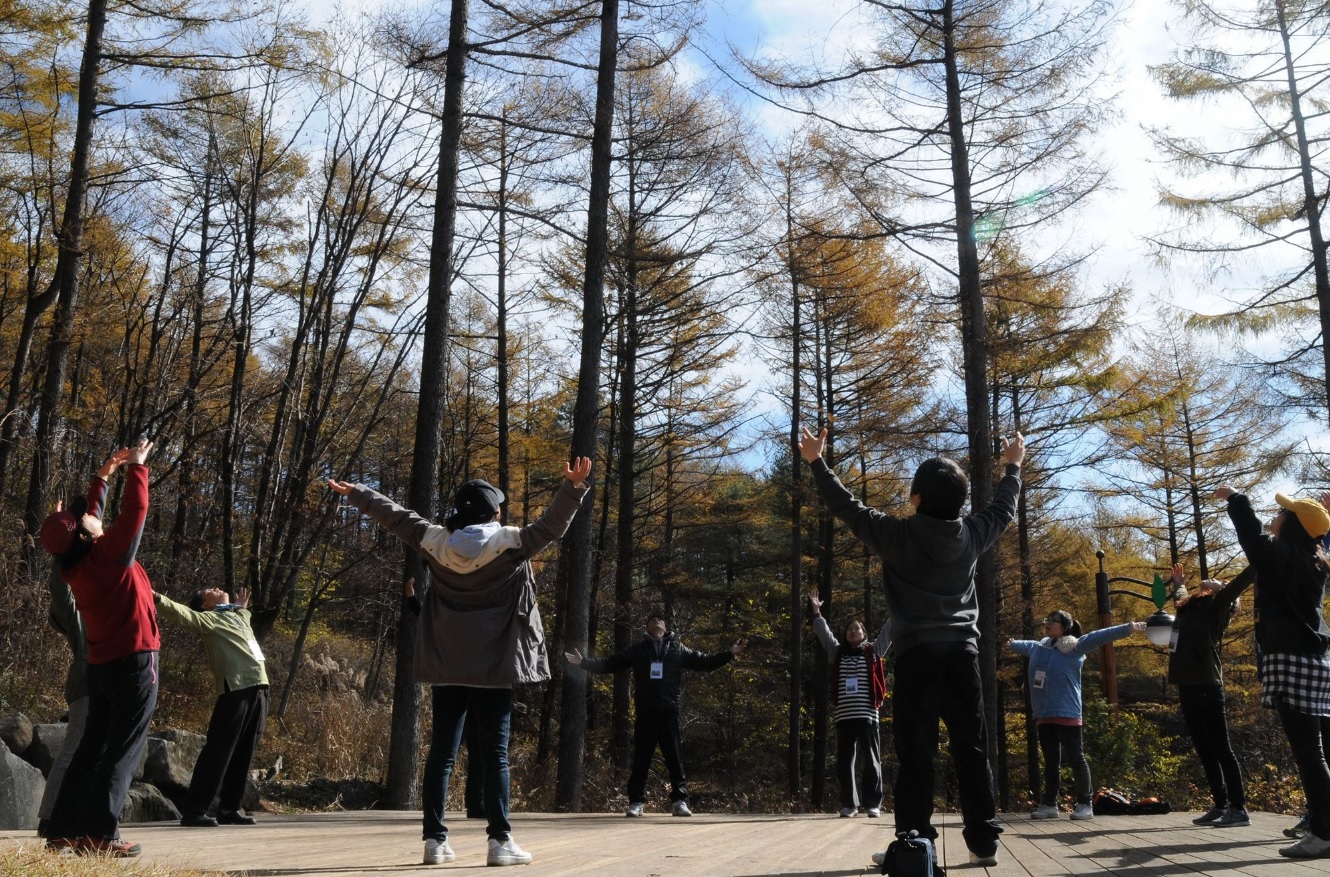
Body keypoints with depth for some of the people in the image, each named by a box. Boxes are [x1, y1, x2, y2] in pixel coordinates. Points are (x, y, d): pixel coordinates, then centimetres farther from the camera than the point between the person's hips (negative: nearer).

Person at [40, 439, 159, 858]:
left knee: (93, 746, 13)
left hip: (102, 664, 8)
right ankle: (101, 834, -9)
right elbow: (135, 509, -15)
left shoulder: (76, 562, 6)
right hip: (133, 661, -8)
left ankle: (64, 828, 15)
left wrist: (104, 475, 24)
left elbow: (86, 515, 21)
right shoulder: (108, 554, -14)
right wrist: (137, 466, -3)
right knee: (123, 750, -6)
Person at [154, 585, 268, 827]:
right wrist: (157, 599, -28)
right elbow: (182, 614, -15)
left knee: (242, 754, 9)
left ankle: (229, 808, 16)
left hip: (258, 688, 7)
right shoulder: (208, 618, 4)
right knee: (218, 751, -8)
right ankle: (194, 810, -5)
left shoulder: (239, 617, 27)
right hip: (235, 689, -7)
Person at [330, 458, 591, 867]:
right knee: (494, 753, 0)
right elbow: (552, 526, -14)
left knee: (442, 751, 9)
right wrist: (574, 487, -18)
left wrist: (354, 493, 26)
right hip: (493, 665, -4)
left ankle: (434, 839, 11)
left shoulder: (436, 541, 2)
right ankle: (500, 840, -2)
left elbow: (395, 517, 14)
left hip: (446, 666, 4)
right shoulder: (509, 542, -9)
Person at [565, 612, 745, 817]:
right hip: (645, 712, 0)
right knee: (641, 758, 3)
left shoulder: (678, 649, 12)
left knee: (675, 757, 2)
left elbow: (703, 661, 11)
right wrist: (584, 662, 1)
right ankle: (636, 802, 9)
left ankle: (679, 801, 7)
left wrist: (729, 654, 2)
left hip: (669, 711, 0)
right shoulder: (638, 649, 10)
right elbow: (610, 664, 10)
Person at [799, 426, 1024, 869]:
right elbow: (1003, 509, 24)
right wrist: (1013, 467, 41)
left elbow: (847, 507, 3)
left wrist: (817, 462, 14)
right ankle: (984, 842, 8)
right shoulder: (971, 534, 4)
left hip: (917, 654, -3)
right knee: (972, 750, 7)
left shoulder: (897, 535, -6)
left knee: (916, 753, -4)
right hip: (962, 653, 3)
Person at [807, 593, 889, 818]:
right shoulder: (837, 652, 15)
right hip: (843, 715, 2)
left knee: (870, 760, 0)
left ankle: (873, 803, 7)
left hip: (867, 714, -2)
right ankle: (849, 804, 11)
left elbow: (887, 633, 6)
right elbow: (824, 634, 11)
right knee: (844, 762, 3)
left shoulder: (873, 652, 11)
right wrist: (816, 613, -1)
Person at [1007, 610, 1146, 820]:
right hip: (1043, 716, 6)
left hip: (1067, 715, -6)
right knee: (1051, 762, 11)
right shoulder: (1039, 647, 14)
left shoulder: (1074, 647, -6)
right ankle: (1049, 804, 16)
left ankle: (1085, 804, 7)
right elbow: (1025, 645, 37)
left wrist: (1127, 628, -23)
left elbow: (1099, 637, -15)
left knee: (1076, 759, -1)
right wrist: (1011, 644, 57)